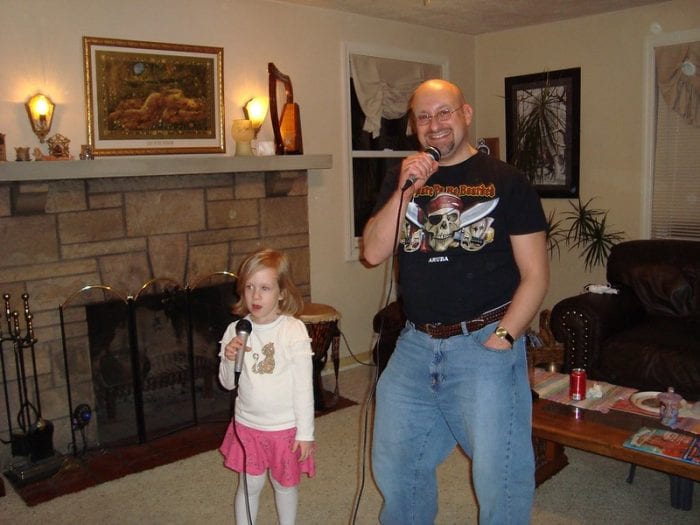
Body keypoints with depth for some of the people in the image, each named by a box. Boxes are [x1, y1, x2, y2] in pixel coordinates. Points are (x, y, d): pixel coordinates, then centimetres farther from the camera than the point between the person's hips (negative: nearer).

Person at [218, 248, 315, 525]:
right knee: (249, 485, 14)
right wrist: (229, 359, -18)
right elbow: (228, 383, 3)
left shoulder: (294, 330, -16)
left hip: (285, 427, -2)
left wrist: (305, 432, -10)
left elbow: (304, 385, -12)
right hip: (247, 425, 2)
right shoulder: (235, 331, -6)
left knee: (285, 484, 17)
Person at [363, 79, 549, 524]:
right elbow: (373, 253, -3)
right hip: (415, 345, 5)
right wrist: (406, 190, -13)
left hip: (484, 344, -4)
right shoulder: (400, 180, 9)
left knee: (499, 476, 3)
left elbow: (535, 275, -4)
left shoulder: (506, 182, -2)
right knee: (394, 468, 19)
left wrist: (503, 337, -15)